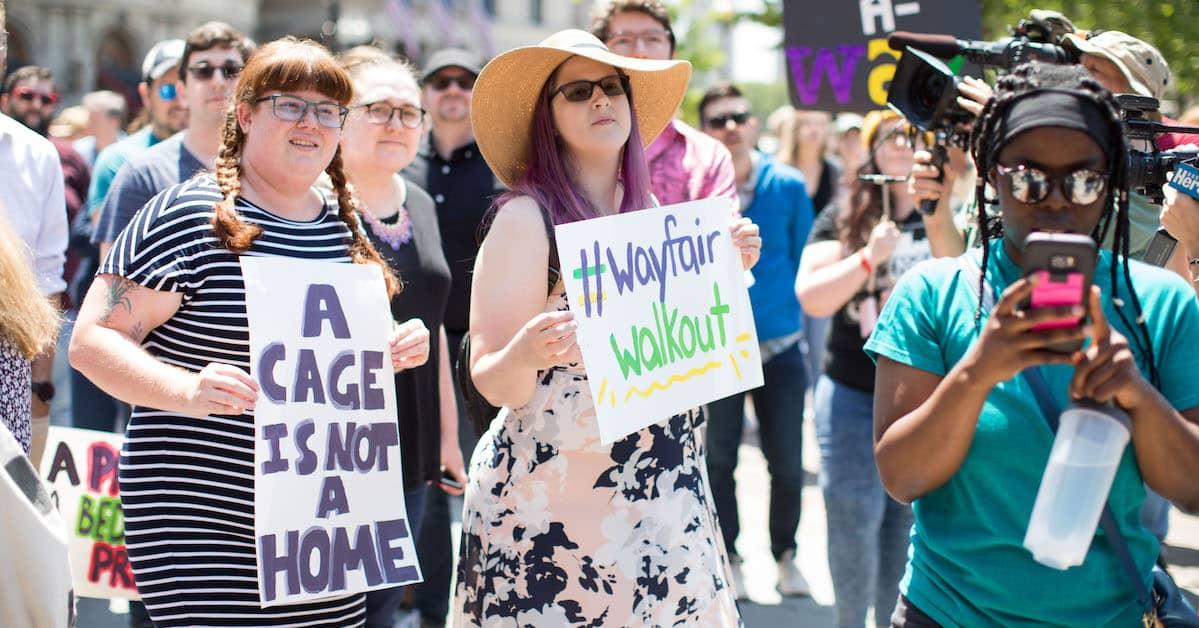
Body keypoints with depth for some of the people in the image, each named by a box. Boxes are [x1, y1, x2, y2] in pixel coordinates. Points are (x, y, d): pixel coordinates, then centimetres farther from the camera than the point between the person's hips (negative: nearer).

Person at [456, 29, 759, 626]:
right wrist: (525, 356, -36)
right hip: (554, 497, -6)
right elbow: (493, 383, -14)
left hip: (663, 500, 6)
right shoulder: (526, 218, -11)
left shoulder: (648, 212, 9)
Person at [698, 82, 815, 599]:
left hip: (779, 347, 1)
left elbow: (804, 262, 4)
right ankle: (728, 558, 24)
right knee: (718, 459, 7)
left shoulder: (788, 186, -3)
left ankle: (785, 553, 25)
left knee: (787, 464, 4)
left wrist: (800, 320, 3)